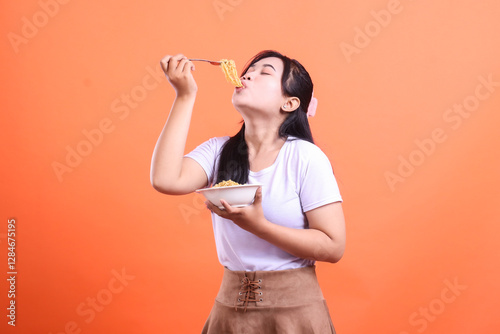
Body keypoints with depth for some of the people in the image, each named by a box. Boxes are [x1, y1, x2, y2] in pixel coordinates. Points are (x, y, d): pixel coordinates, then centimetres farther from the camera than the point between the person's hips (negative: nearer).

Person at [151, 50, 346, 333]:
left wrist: (258, 225, -24)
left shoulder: (306, 158, -11)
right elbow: (165, 179, -18)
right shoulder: (219, 151, -1)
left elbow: (334, 247, -14)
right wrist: (185, 96, -14)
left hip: (294, 310, -3)